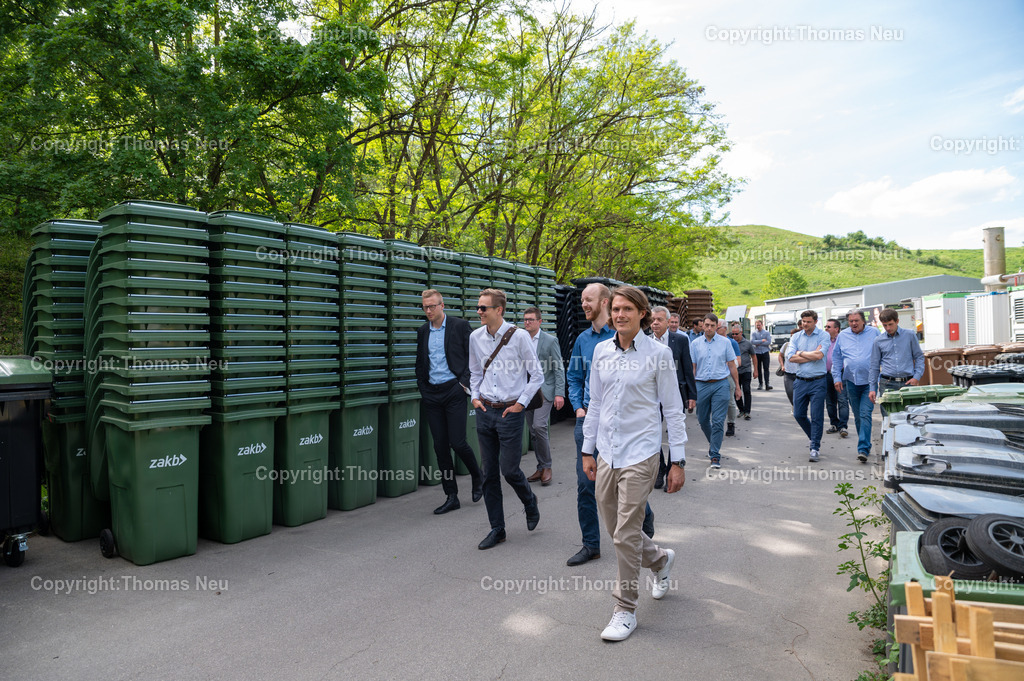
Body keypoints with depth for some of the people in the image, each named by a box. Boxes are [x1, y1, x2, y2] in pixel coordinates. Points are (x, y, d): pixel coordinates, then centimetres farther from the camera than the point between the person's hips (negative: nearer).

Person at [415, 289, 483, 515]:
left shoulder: (460, 326, -1)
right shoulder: (422, 331, 12)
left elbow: (472, 357, -1)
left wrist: (465, 382, -10)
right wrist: (422, 388, 10)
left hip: (454, 390, -4)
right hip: (432, 395, 5)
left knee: (457, 442, -9)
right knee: (440, 447, 5)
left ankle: (477, 476, 21)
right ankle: (451, 496, 14)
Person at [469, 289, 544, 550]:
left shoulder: (519, 337, -9)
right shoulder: (475, 337, 5)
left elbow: (537, 375, -4)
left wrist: (520, 403, -7)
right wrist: (475, 397, 7)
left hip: (510, 412, -4)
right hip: (485, 411, 5)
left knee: (509, 469, -1)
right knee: (489, 473, 8)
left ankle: (530, 502, 32)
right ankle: (497, 529, 20)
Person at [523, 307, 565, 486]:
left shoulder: (550, 340, -3)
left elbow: (559, 368, -4)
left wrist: (559, 393, -12)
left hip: (544, 390, -5)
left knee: (539, 426, -18)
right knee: (533, 431, 7)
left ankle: (546, 467, -2)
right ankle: (541, 468, 19)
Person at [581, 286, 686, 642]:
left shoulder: (658, 353, -7)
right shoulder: (602, 351, 6)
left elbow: (673, 410, -4)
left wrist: (678, 461, -6)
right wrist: (588, 450, 12)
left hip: (639, 455, -5)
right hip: (606, 453, 5)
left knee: (626, 534, -3)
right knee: (614, 529, 14)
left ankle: (625, 610, 15)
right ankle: (660, 560, 43)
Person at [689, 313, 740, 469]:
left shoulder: (725, 342, 3)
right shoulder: (695, 344, 5)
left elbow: (732, 365, 7)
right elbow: (692, 367, 6)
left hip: (720, 385, -2)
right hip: (701, 385, 2)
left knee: (718, 421, -6)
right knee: (703, 420, 11)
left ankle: (715, 455, 1)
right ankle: (713, 443, 37)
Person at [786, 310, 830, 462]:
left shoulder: (823, 335, -2)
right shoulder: (796, 337, 8)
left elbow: (819, 355, -17)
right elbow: (790, 357, -6)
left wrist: (801, 353, -5)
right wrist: (812, 355, -10)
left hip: (817, 382, -4)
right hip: (800, 381, 4)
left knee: (817, 416, -2)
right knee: (798, 414, 8)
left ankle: (815, 448, 7)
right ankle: (814, 437, 32)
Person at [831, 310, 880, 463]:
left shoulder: (874, 333, 2)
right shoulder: (842, 336, 8)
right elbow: (836, 358, 14)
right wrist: (837, 377, 6)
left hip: (869, 381, -3)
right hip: (851, 381, 3)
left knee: (865, 414, -13)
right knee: (857, 416, 11)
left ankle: (863, 449, -15)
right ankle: (865, 444, 25)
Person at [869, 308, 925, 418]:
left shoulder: (910, 335, 7)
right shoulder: (879, 341, 9)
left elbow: (919, 357, 11)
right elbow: (874, 366, 13)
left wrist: (917, 377, -3)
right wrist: (872, 388, 9)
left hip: (907, 383, 0)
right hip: (887, 384, 1)